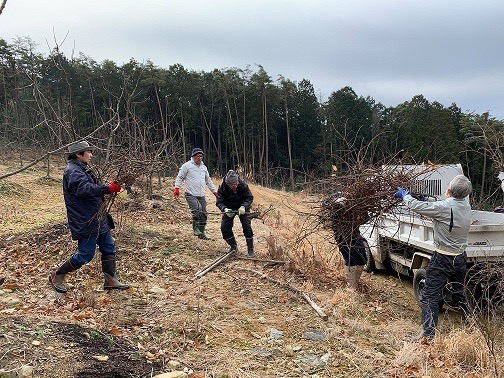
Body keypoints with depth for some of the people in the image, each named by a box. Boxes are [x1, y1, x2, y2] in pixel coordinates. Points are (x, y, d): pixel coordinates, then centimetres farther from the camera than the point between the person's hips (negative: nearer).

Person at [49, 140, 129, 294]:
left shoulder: (83, 168, 16)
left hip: (98, 219, 10)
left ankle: (110, 280, 19)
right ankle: (57, 276, 15)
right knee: (85, 255, -2)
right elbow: (84, 189, -34)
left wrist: (110, 187, 9)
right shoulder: (73, 171, -17)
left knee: (108, 248, 11)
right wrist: (108, 189, -42)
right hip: (85, 222, -10)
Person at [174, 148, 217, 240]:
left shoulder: (204, 167, 19)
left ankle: (201, 233, 17)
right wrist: (177, 188, -11)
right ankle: (196, 229, -12)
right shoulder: (187, 165, -1)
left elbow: (208, 181, 27)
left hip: (201, 195, 6)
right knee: (197, 209, -26)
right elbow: (179, 177, 0)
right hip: (190, 194, -6)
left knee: (204, 214, 6)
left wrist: (214, 191, 24)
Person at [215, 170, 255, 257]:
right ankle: (233, 247, 16)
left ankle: (250, 250, -1)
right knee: (224, 228, -6)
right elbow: (219, 201, -20)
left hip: (242, 208, -2)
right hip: (229, 208, 2)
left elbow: (249, 198, -17)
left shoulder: (243, 185, -25)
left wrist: (244, 207, -36)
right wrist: (225, 209, -41)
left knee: (247, 227, -13)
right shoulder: (222, 187, -23)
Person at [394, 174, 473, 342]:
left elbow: (417, 206, -17)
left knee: (430, 297, -2)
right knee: (460, 293, 25)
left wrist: (404, 195, 2)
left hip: (442, 259, -7)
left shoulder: (444, 207, -23)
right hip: (461, 257, 7)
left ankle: (428, 334, -6)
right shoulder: (466, 205, -1)